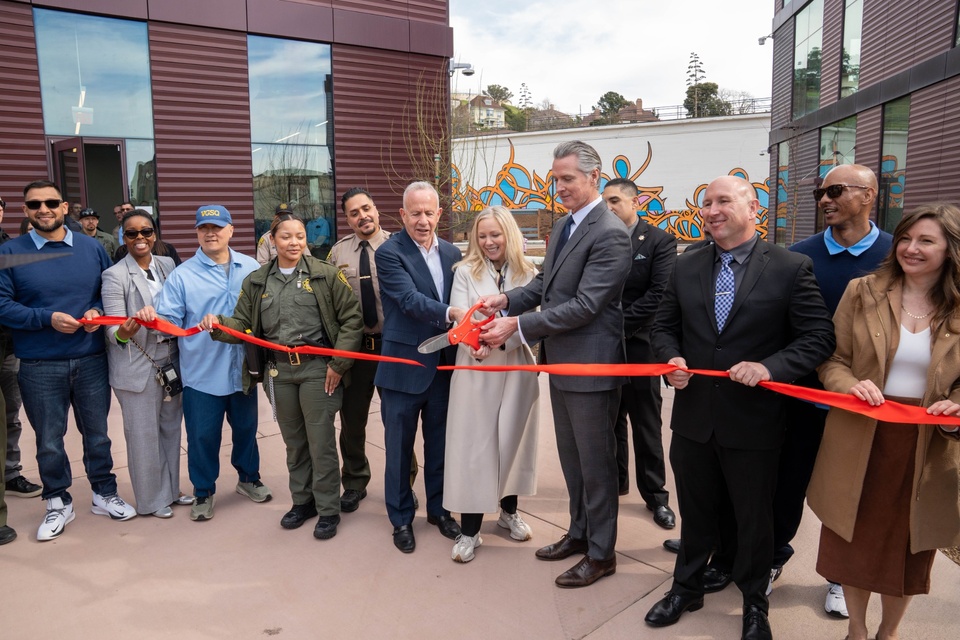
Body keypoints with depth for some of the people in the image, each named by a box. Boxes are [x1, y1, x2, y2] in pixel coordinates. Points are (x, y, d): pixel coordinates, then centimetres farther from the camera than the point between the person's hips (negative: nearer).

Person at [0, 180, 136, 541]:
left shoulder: (91, 247, 4)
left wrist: (97, 311, -10)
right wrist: (48, 318, -19)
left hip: (91, 360, 2)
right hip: (39, 366, -1)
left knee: (97, 432, 14)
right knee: (49, 440, 10)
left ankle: (104, 494, 31)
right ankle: (58, 504, 28)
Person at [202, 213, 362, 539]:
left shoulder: (325, 274, -4)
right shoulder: (256, 281, 9)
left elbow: (351, 318, -5)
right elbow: (243, 324, 6)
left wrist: (339, 363, -10)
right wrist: (218, 324, -16)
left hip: (317, 368, -4)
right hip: (279, 371, 4)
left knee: (321, 440, 1)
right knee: (293, 440, 16)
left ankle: (328, 509, 18)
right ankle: (302, 500, 34)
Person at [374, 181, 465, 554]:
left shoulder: (452, 253, 7)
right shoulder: (389, 253, -11)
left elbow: (460, 302, 11)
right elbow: (410, 299, -24)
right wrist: (452, 313, -38)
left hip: (444, 365, 5)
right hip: (404, 366, -4)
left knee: (440, 444, 17)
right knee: (399, 447, 10)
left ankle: (438, 509, 36)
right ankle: (401, 518, 28)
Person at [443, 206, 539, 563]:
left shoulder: (527, 273, 4)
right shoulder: (465, 272, 1)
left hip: (516, 367, 2)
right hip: (475, 369, -2)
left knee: (512, 438, 14)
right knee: (474, 444, 2)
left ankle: (508, 511, 34)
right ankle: (469, 530, 12)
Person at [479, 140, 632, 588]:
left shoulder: (609, 234, -20)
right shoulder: (562, 225, 10)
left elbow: (584, 306, -25)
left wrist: (516, 326, -24)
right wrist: (507, 299, -4)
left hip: (591, 365, -9)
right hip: (561, 362, 9)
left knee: (595, 462, 7)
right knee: (571, 457, 21)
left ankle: (601, 553, 25)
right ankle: (579, 532, 41)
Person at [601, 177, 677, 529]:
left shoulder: (659, 241, -5)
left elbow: (659, 294, -14)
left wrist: (619, 326, -17)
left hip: (638, 346, -4)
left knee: (647, 425, 7)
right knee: (610, 420, 15)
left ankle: (655, 494, 21)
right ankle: (615, 481, 32)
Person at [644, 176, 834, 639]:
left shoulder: (791, 267, -8)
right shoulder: (686, 266, 3)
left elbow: (819, 337, -9)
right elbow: (663, 326, 9)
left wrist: (770, 366, -24)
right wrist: (672, 359, -11)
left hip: (754, 421, -3)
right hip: (693, 417, 3)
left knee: (754, 520, 16)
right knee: (695, 513, 20)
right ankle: (687, 588, 43)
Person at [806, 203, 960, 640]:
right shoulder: (863, 292, -3)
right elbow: (831, 359, -1)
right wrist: (851, 386, -20)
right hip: (861, 439, 0)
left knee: (907, 547, 16)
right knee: (853, 540, 13)